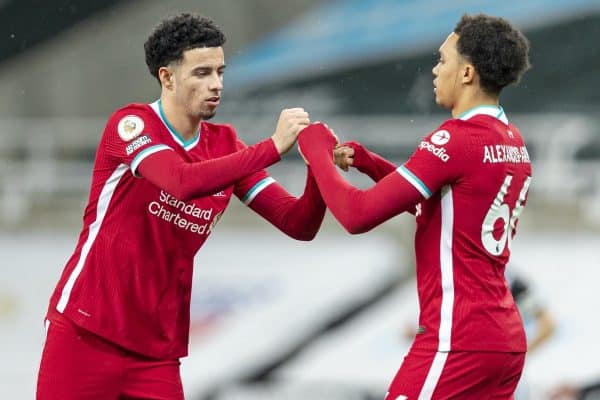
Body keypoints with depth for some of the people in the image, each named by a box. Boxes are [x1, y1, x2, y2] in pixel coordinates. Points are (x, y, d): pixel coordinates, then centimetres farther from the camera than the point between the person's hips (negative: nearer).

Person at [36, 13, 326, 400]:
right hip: (84, 333, -5)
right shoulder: (131, 123, -9)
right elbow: (183, 182, -29)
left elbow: (299, 225, 3)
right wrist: (273, 147, -27)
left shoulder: (225, 146, 7)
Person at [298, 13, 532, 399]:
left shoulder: (456, 139, -15)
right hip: (507, 341, 9)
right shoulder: (514, 143, 12)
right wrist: (364, 160, 15)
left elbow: (358, 215, -16)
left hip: (458, 341, -9)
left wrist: (317, 152, 0)